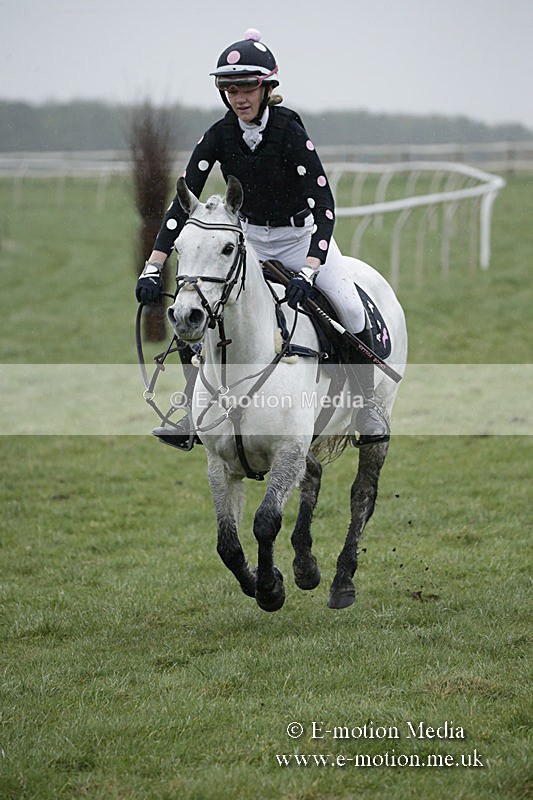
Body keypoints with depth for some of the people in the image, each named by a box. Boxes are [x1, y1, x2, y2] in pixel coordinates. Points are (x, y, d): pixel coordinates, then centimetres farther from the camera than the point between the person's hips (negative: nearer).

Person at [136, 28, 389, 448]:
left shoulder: (290, 130, -25)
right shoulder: (220, 135, -13)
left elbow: (325, 204, -30)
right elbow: (183, 201, -13)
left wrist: (307, 272, -43)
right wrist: (153, 268, -23)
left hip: (303, 235, -4)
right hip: (249, 238, 4)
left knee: (350, 307, -22)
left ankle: (368, 403, -3)